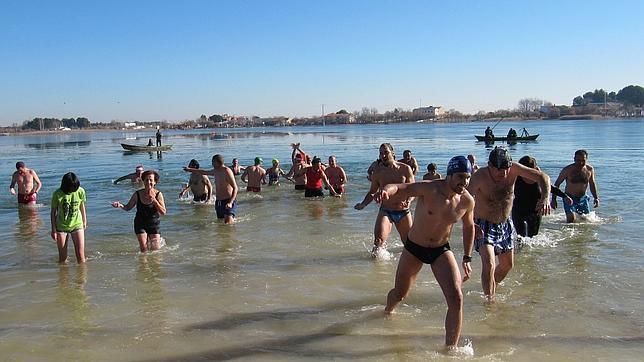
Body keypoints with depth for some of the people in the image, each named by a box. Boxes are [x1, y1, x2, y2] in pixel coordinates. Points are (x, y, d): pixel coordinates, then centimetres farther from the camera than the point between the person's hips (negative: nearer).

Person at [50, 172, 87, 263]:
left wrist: (84, 222, 15)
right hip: (61, 227, 0)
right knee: (62, 258, 6)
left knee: (81, 256, -3)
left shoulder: (80, 191, -10)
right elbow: (53, 212, -4)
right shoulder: (57, 194, -14)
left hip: (77, 225, 1)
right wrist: (53, 229, -4)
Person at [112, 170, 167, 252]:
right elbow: (128, 207, 2)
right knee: (144, 249, -7)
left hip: (154, 224, 0)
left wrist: (154, 200, -26)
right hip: (140, 224, 0)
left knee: (156, 249, 2)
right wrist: (120, 205, -19)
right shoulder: (137, 194, -10)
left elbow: (163, 212, -16)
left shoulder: (158, 194, -12)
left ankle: (159, 240, 33)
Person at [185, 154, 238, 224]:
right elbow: (204, 172, 34)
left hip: (228, 201, -8)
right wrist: (190, 169, 45)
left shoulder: (226, 171, -12)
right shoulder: (215, 171, 13)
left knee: (227, 223, -21)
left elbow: (235, 188, -17)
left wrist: (230, 202, -28)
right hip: (219, 202, 8)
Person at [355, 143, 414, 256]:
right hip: (385, 211, -1)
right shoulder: (378, 172, -1)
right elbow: (372, 192, 9)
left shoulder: (405, 169, -3)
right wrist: (363, 204, -9)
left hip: (403, 212, 1)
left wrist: (409, 200, -23)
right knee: (379, 239, -24)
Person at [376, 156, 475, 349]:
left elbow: (469, 227, 8)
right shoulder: (430, 189, -26)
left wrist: (467, 258, 9)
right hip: (414, 248, -2)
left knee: (456, 298, -16)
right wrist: (386, 190, -66)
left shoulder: (467, 201, -12)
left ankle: (451, 349, -3)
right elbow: (400, 188, -42)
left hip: (441, 251, 2)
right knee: (400, 294, 16)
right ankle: (387, 312, 53)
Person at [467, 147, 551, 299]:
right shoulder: (480, 176, -27)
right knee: (489, 264, -21)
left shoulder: (513, 169, -15)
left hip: (506, 224, 5)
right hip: (484, 225, -5)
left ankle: (491, 286, 44)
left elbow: (543, 177, -12)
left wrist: (545, 198, -31)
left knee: (507, 265, 17)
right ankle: (489, 299, -7)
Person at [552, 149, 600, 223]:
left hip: (583, 198, 4)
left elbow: (592, 184, 11)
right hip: (570, 198, -4)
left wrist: (596, 198, 3)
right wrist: (554, 199, -10)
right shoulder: (568, 170, -14)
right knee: (571, 219, -20)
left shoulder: (590, 169, -3)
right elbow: (557, 184, -6)